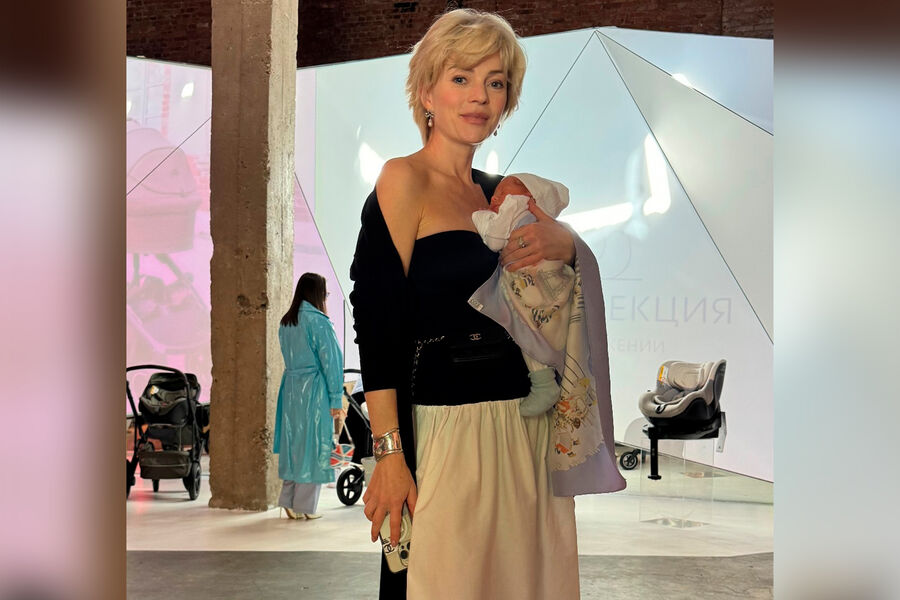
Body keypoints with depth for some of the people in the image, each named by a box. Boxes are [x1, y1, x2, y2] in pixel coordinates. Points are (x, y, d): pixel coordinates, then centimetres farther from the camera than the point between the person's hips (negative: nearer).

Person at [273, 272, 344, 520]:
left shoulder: (285, 323, 9)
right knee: (313, 445, 0)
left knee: (293, 443, 12)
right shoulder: (318, 322, -12)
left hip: (291, 388, 7)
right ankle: (305, 506, 4)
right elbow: (331, 361, -11)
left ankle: (288, 500, 11)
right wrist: (336, 399, -7)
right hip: (314, 390, -7)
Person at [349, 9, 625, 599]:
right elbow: (376, 327, -13)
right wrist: (389, 455, -18)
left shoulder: (499, 191, 13)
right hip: (448, 433, -7)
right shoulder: (405, 181, -7)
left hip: (529, 433, 7)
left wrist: (565, 244, -7)